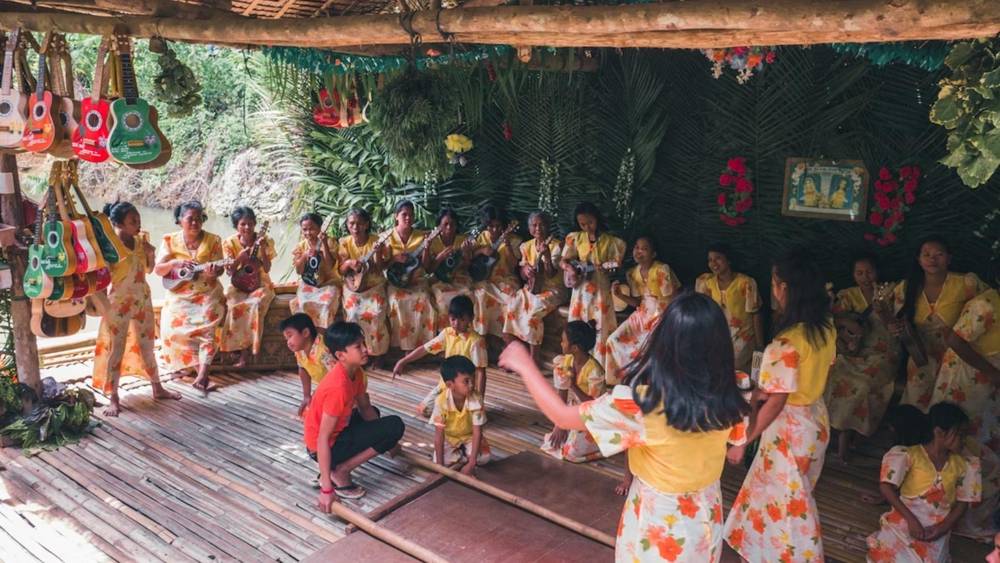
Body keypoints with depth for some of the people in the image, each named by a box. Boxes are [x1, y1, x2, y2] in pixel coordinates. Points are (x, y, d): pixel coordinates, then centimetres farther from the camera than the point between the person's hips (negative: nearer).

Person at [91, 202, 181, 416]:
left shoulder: (140, 240, 0)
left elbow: (149, 269, 12)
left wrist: (151, 254, -7)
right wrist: (106, 309, -16)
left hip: (143, 299, 6)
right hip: (119, 302, -6)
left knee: (147, 346, 16)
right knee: (116, 350, 2)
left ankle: (158, 389, 28)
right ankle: (113, 399, 11)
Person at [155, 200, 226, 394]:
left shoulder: (213, 240, 1)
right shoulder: (170, 240, 3)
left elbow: (219, 269, -1)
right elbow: (157, 269, 0)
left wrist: (214, 272, -25)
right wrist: (174, 263, -20)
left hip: (207, 293, -1)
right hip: (179, 295, 2)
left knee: (208, 321, -27)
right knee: (172, 327, -20)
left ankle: (202, 375, -33)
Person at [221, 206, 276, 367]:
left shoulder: (265, 241, -5)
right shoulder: (229, 243, -2)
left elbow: (267, 269, -11)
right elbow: (229, 272, -3)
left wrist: (262, 249, -23)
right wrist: (239, 258, -20)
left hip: (260, 284, -1)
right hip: (239, 285, 1)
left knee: (255, 305, -33)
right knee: (234, 306, -31)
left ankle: (246, 350, -21)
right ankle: (244, 349, -18)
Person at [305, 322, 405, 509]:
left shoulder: (357, 372, -3)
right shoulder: (338, 387, -30)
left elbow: (365, 408, 12)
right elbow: (323, 438, -28)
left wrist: (385, 439, 8)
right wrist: (326, 489, -28)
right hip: (326, 446, -9)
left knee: (373, 413, 32)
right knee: (395, 426, -15)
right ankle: (340, 472, -7)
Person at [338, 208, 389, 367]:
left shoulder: (375, 242, -9)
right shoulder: (345, 243, -3)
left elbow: (380, 269, -13)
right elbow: (341, 271, -2)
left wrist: (378, 254, -31)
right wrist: (348, 264, -24)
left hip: (374, 285, -1)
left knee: (375, 314, -23)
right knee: (353, 315, -22)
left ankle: (377, 353, -2)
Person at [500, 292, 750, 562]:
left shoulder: (643, 402, -32)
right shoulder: (727, 399, -17)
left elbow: (562, 416, -22)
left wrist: (525, 365, -10)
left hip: (659, 524, -4)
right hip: (707, 517, 4)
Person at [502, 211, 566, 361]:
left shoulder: (556, 245, -7)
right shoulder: (526, 246, 8)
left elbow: (551, 274, -15)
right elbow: (522, 275, 9)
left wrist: (546, 254, -30)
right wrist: (525, 270, -14)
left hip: (552, 289, -5)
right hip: (532, 287, 5)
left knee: (533, 310, -30)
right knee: (512, 306, -21)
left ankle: (533, 358, -20)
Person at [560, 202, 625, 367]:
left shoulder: (610, 241, -4)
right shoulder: (575, 238, 3)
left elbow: (617, 265, -2)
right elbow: (563, 261, 7)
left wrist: (606, 268, -23)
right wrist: (569, 268, -14)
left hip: (601, 288, -3)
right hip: (581, 288, 3)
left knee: (600, 329, -4)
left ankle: (599, 366, 3)